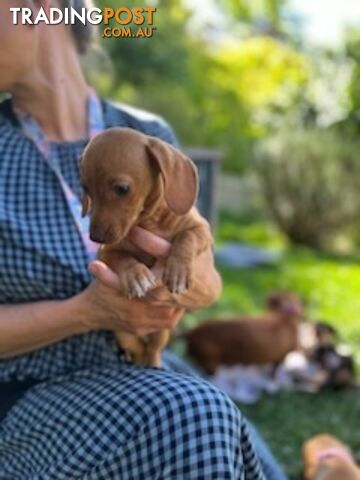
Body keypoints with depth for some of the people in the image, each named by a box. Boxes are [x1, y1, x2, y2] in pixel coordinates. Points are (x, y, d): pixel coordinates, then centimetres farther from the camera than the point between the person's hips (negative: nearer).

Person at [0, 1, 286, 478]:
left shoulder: (148, 138, 0)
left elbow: (209, 284, 2)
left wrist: (192, 281, -22)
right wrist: (87, 312, -25)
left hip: (140, 377, 3)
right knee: (192, 427, -34)